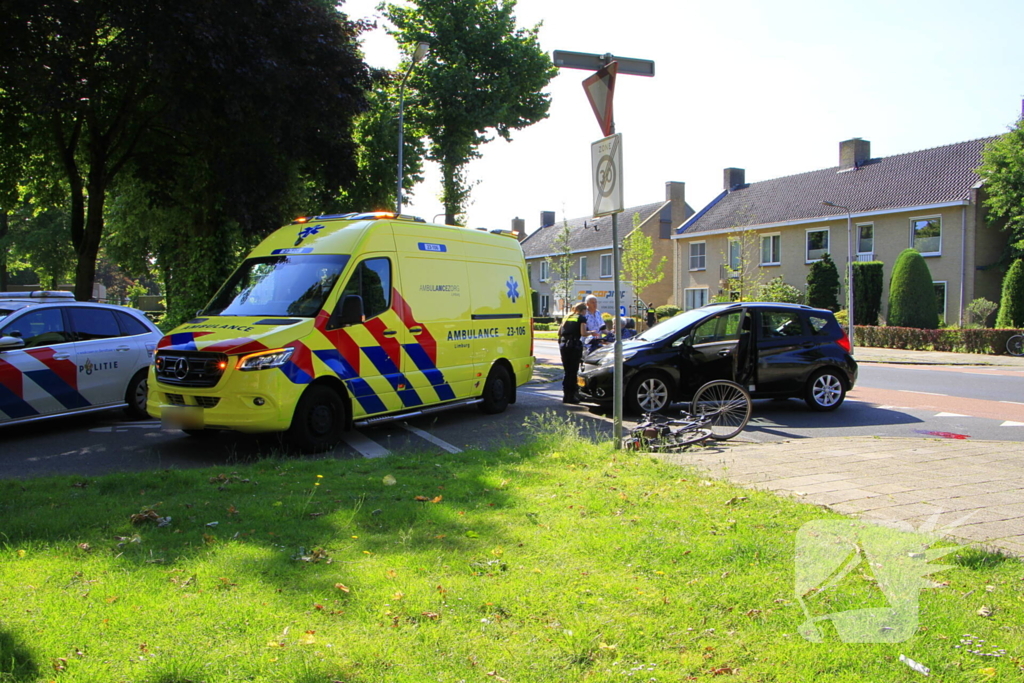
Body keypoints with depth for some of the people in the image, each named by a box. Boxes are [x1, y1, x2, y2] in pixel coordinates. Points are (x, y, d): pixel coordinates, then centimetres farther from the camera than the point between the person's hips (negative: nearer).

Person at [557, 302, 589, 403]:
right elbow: (583, 333, -10)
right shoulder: (582, 318, 2)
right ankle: (571, 396, 1)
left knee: (567, 371, 13)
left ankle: (565, 395, 13)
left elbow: (559, 332, 14)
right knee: (573, 371, 1)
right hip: (574, 345, -5)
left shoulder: (567, 317, 19)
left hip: (563, 345, 5)